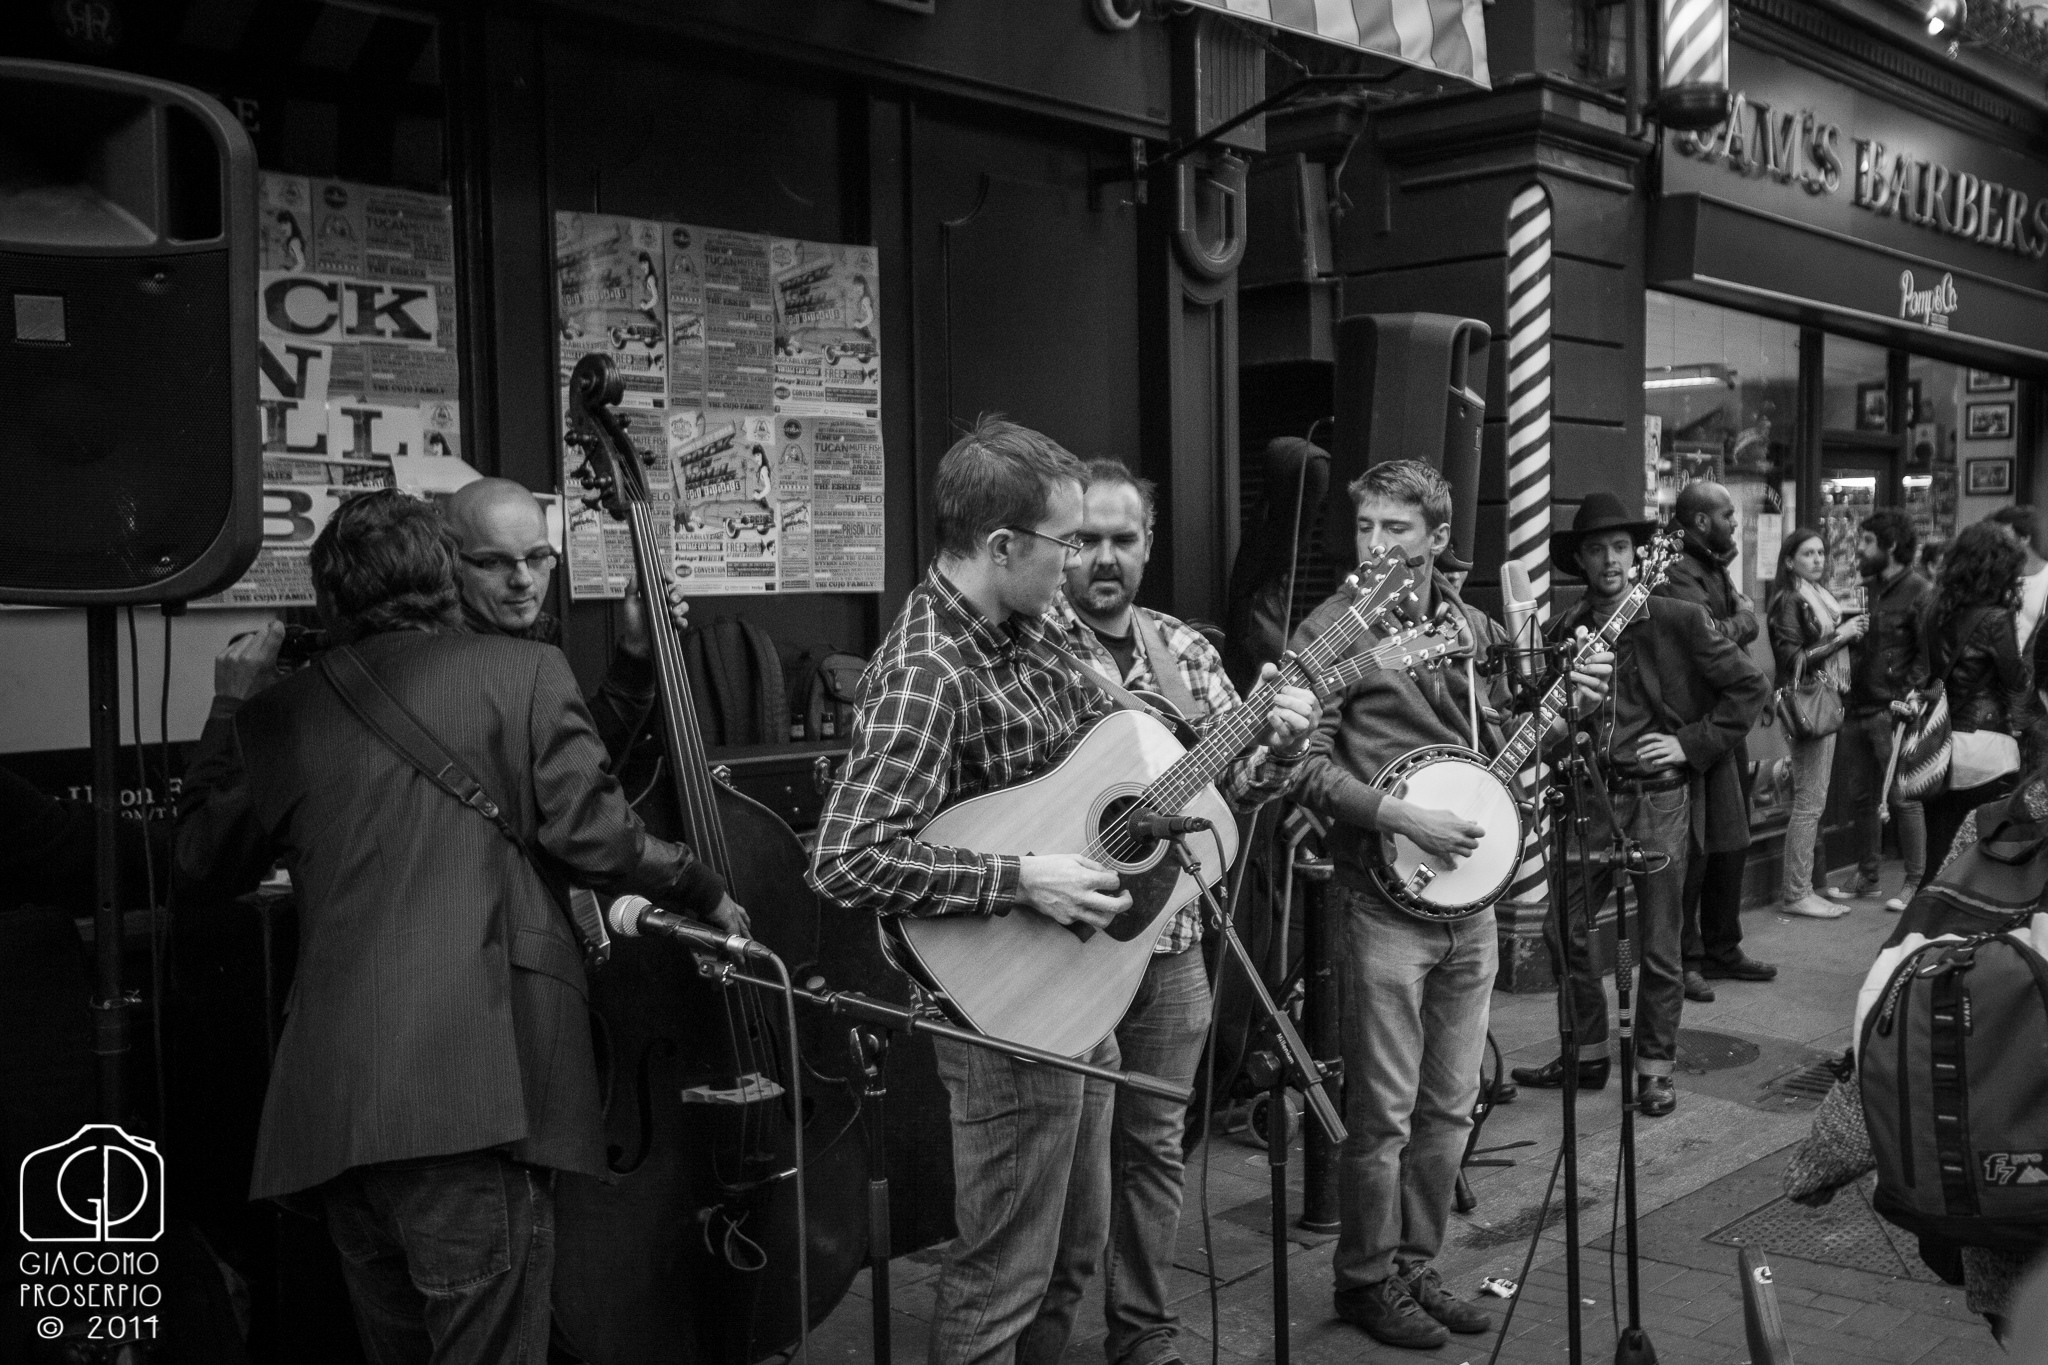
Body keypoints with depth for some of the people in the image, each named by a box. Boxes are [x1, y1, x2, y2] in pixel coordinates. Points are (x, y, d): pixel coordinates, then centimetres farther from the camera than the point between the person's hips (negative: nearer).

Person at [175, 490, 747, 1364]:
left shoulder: (285, 711, 9)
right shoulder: (523, 673, -1)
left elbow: (204, 863, 19)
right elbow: (590, 833, -8)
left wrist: (232, 709, 28)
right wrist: (704, 892, 8)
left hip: (334, 1093, 5)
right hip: (476, 1082, -5)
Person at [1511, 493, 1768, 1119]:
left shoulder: (1679, 620, -5)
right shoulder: (1565, 631, 7)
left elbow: (1751, 687, -2)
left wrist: (1692, 743, -8)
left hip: (1660, 798, -4)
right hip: (1592, 796, 4)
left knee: (1658, 947, 3)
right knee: (1564, 929, 6)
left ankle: (1655, 1069, 18)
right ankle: (1587, 1054, 22)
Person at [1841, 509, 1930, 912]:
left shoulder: (1917, 590, -7)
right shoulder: (1867, 588, 15)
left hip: (1892, 712, -7)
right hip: (1857, 708, 7)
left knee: (1903, 800, -2)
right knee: (1861, 797, 12)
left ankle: (1915, 882, 6)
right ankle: (1866, 877, 21)